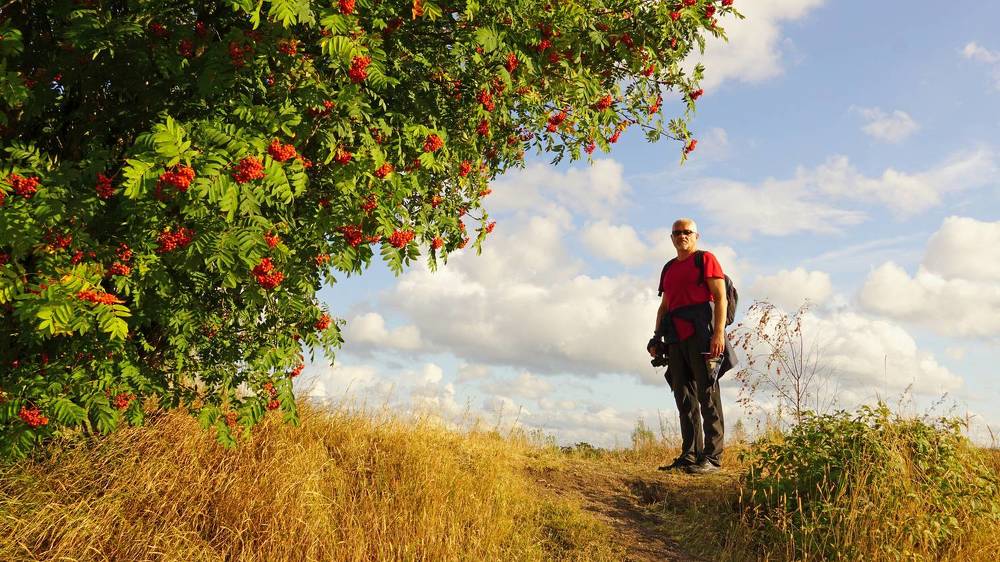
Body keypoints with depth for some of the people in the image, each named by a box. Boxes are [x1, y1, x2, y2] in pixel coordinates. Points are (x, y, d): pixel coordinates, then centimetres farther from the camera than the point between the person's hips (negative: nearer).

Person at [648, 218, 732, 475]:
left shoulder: (705, 259, 3)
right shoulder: (669, 269, 23)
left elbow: (720, 297, -7)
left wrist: (719, 332, -17)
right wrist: (657, 336, 12)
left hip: (701, 333, -7)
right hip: (677, 338, 7)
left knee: (707, 394, -8)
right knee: (684, 396, 5)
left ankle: (712, 456, -8)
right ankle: (689, 455, 8)